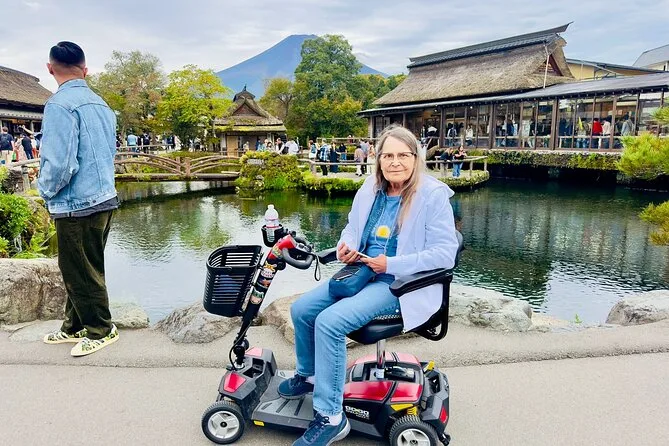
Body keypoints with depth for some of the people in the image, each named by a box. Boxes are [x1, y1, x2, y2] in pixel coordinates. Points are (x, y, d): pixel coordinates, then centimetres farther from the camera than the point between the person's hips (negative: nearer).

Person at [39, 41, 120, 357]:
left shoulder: (60, 104, -16)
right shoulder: (101, 104, 9)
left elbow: (60, 163, -22)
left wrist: (45, 190, -4)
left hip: (77, 205, -8)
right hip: (103, 198, 8)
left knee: (80, 273, 7)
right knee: (79, 270, 19)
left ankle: (101, 331, 20)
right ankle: (74, 327, 32)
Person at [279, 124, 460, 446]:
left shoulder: (433, 196, -13)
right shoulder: (369, 190, 6)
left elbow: (445, 253, -17)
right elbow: (352, 228, 20)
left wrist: (391, 264, -20)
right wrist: (345, 248, -4)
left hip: (403, 283, -7)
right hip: (362, 273, 8)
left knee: (330, 321, -25)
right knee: (301, 309, 0)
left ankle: (330, 418, -10)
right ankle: (308, 375, 28)